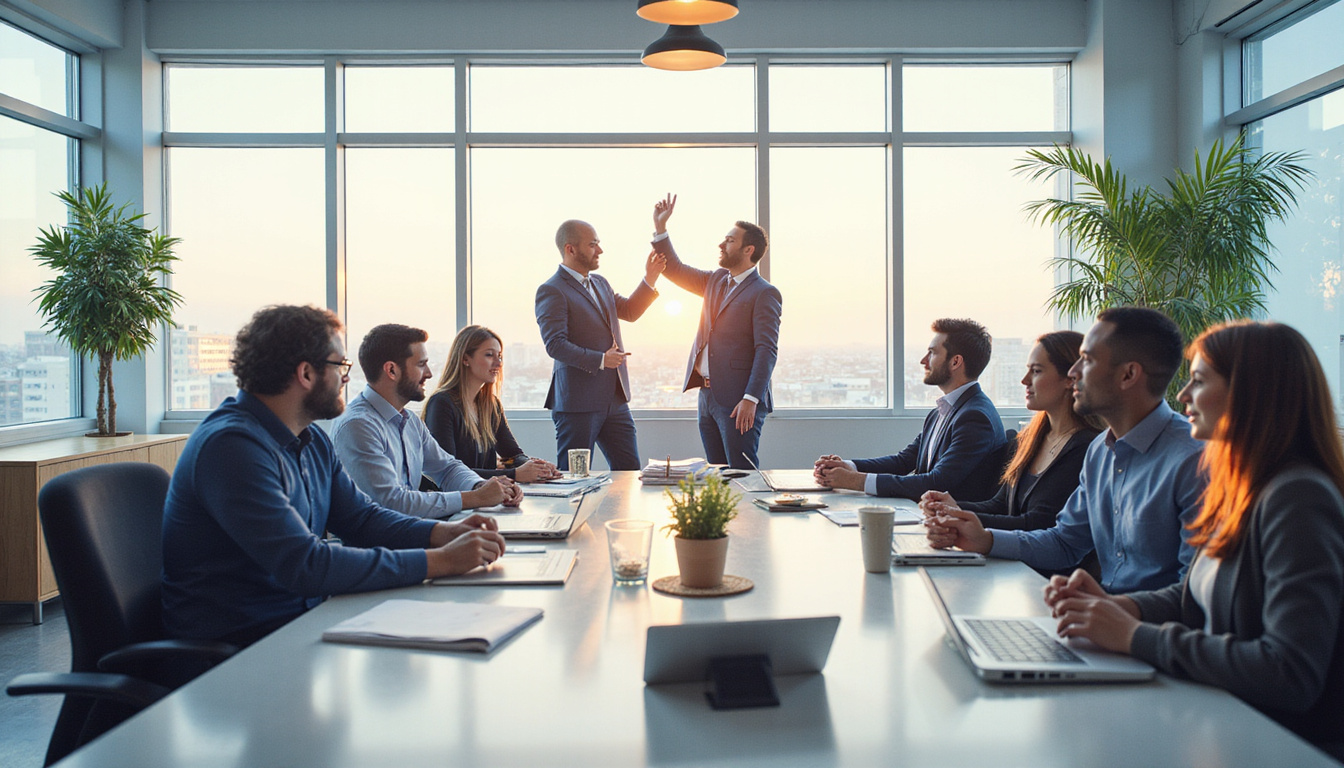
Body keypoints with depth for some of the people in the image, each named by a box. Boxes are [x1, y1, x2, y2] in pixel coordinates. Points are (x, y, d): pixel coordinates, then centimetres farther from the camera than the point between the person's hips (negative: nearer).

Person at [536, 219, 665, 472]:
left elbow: (630, 312, 26)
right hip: (577, 402, -8)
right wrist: (599, 360, -23)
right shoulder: (551, 291, -10)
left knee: (629, 470, 10)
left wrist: (649, 280, 12)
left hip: (615, 399, 8)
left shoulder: (600, 283, 17)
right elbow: (555, 344, -19)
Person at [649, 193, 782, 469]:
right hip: (708, 395, 8)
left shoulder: (764, 293, -9)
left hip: (738, 402, -8)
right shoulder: (716, 280, 15)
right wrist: (660, 227, 17)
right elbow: (675, 270, 25)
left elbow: (767, 350, -16)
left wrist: (751, 399, -23)